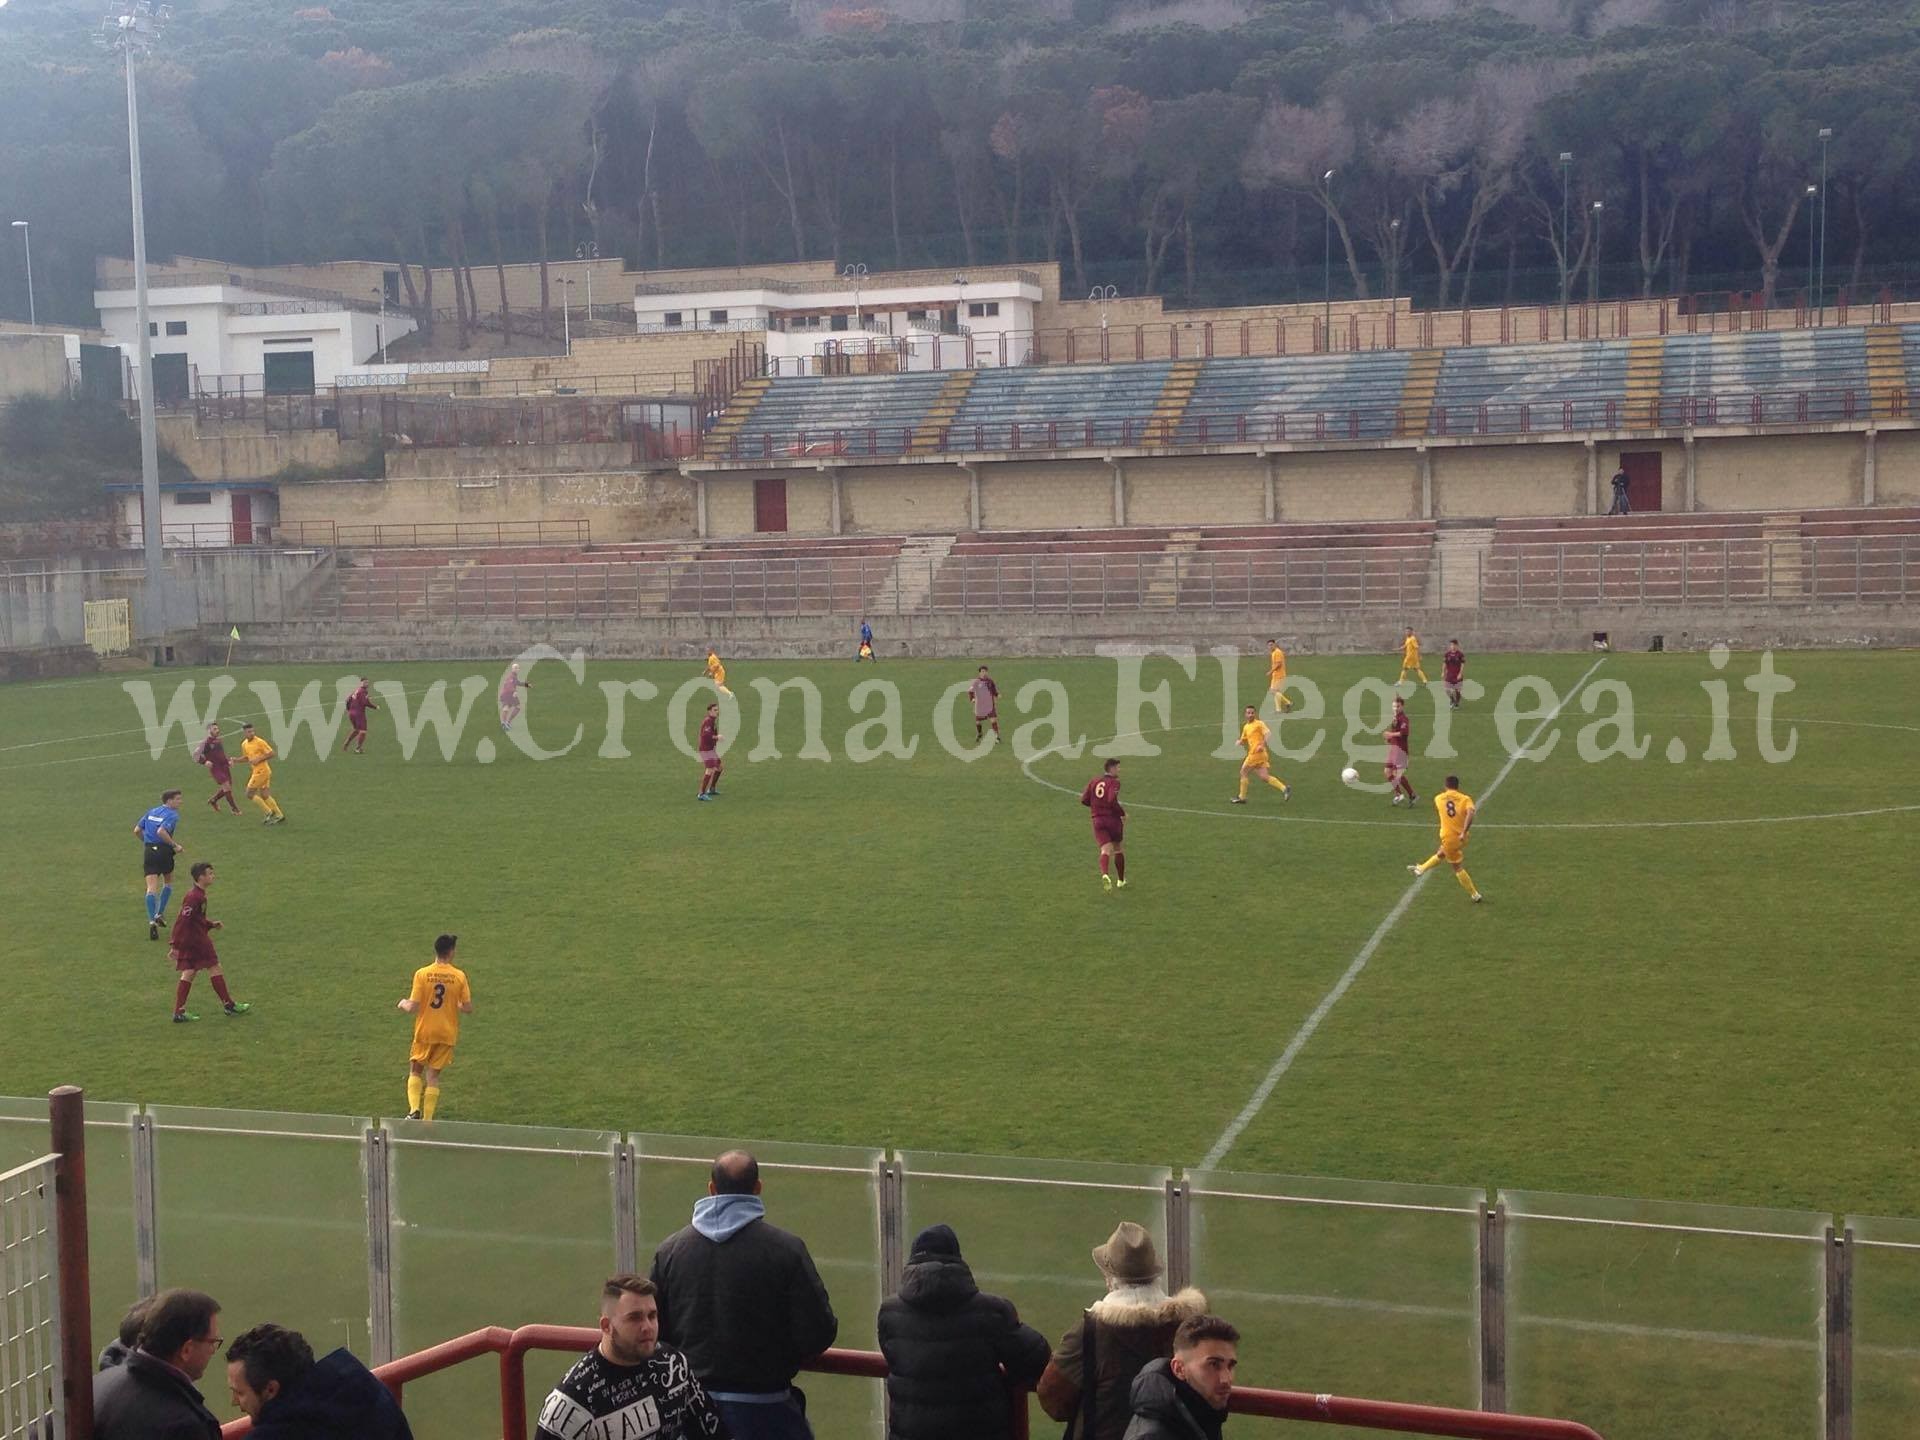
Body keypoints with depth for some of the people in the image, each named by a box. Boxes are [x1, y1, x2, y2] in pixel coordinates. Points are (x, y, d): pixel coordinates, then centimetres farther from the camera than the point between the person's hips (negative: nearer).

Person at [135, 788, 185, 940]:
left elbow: (137, 830, 16)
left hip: (149, 851, 4)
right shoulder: (172, 815, -8)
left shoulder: (151, 812, 14)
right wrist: (175, 845, -16)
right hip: (163, 851, -4)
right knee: (168, 882, 22)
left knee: (152, 888, -3)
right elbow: (161, 831, -24)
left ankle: (152, 921, -16)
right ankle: (160, 913, 15)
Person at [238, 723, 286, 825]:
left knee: (249, 794, -5)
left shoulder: (259, 742, -14)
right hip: (256, 771, 8)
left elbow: (271, 753, -13)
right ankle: (279, 816, 13)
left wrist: (258, 759, -19)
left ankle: (269, 812, -2)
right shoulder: (244, 744, 10)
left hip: (262, 771, -8)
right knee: (264, 795, 10)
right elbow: (246, 757, 25)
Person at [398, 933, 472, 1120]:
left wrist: (404, 1004, 10)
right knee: (433, 1076, 11)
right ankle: (427, 1119, 6)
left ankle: (414, 1110, -4)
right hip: (447, 1034, 1)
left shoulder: (422, 974, -11)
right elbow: (468, 1009, -6)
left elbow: (413, 1008, -13)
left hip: (424, 1033, -1)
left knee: (415, 1071, 16)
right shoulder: (459, 976, -8)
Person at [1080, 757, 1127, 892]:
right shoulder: (1114, 782, -11)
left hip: (1098, 820, 3)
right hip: (1113, 819, -3)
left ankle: (1105, 874, -34)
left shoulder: (1094, 781, 7)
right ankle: (1121, 880, 28)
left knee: (1106, 850, -6)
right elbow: (1112, 800, -24)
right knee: (1118, 850, 17)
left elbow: (1084, 800, 5)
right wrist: (1123, 813, -9)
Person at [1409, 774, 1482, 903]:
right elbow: (1470, 813, -26)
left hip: (1448, 838, -3)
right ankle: (1421, 868, 50)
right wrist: (1464, 832, -25)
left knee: (1457, 867, 12)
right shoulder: (1465, 798, -7)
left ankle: (1474, 895, 17)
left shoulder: (1438, 799, -2)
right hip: (1460, 837, 3)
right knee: (1440, 854, 27)